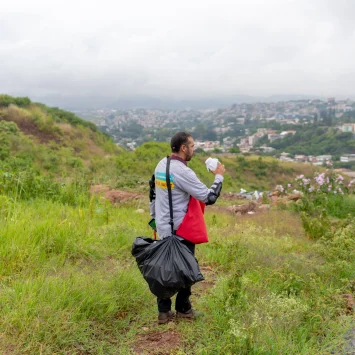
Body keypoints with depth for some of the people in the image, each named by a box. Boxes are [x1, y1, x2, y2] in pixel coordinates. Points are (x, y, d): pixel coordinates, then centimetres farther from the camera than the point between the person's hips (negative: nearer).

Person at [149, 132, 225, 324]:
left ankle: (163, 311, 18)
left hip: (163, 229, 8)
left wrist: (154, 217, 23)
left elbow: (152, 192, 14)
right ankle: (183, 309, 21)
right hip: (181, 231, -8)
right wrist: (219, 176, -6)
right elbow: (209, 198, -20)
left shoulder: (161, 165, 5)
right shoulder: (183, 172, -21)